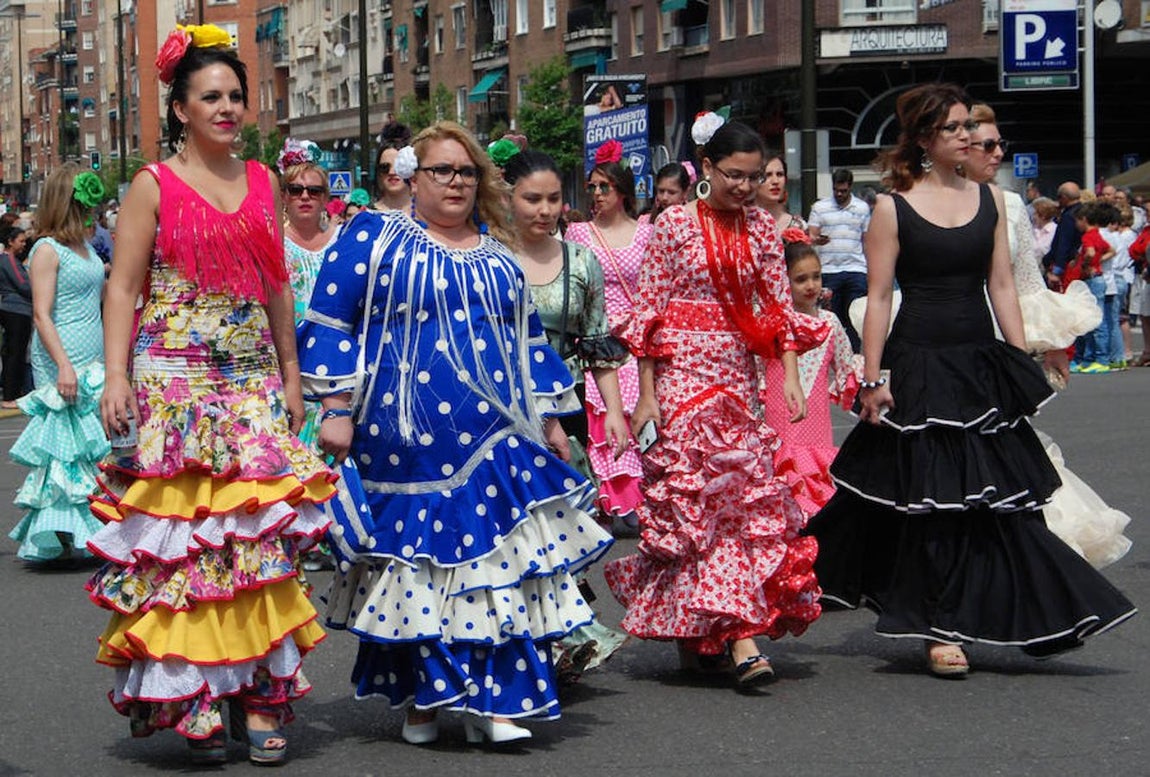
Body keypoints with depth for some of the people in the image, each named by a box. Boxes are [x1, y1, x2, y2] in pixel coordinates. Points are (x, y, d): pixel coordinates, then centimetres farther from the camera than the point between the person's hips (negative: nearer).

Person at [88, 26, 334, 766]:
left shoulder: (263, 183, 14)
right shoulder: (154, 185, 2)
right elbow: (123, 287, -2)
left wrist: (291, 374, 16)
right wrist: (117, 376, -12)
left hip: (254, 381, 4)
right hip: (173, 380, -4)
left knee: (263, 533, -4)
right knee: (179, 535, -5)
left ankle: (260, 696, 1)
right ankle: (191, 701, 4)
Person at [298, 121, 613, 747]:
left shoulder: (497, 253, 16)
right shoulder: (373, 238, 2)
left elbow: (527, 340, 22)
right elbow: (329, 324, -2)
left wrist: (549, 420, 18)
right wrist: (336, 410, -8)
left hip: (499, 438, 4)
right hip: (407, 437, -4)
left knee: (500, 563, -3)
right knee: (415, 562, 0)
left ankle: (492, 701, 1)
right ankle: (420, 697, 12)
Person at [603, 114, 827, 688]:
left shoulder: (762, 230, 9)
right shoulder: (674, 225, -2)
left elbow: (779, 307, 8)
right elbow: (648, 310, -3)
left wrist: (790, 375, -5)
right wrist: (646, 394, -7)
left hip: (739, 375, 4)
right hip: (682, 370, -4)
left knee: (745, 492, 0)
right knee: (720, 489, -12)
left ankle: (697, 632, 8)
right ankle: (741, 635, -11)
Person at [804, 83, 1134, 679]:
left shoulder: (989, 199, 9)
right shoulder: (893, 207, -3)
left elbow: (1002, 286, 9)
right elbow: (878, 297, -5)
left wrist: (1022, 363, 4)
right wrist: (872, 378, -10)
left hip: (982, 362, 4)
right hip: (919, 365, -4)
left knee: (1001, 495, 4)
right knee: (929, 498, 0)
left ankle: (1037, 618, 11)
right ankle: (941, 629, 8)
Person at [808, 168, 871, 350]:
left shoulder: (862, 208, 12)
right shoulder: (820, 207, 7)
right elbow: (811, 236, 1)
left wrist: (871, 269, 11)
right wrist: (816, 240, -23)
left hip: (856, 270, 1)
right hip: (828, 270, -1)